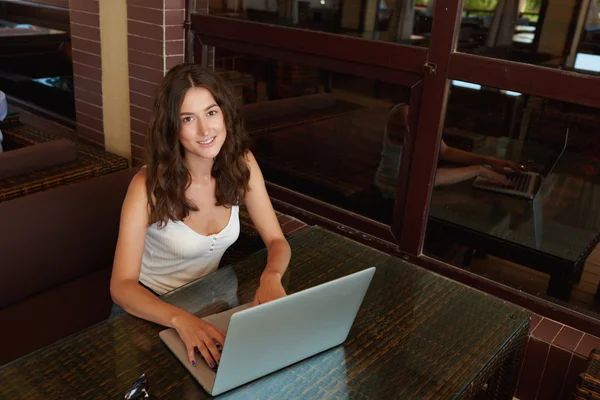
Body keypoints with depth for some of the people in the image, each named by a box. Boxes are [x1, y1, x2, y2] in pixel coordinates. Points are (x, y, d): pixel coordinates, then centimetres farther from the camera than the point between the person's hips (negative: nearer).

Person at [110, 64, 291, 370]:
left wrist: (270, 277, -30)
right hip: (150, 309, -3)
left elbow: (277, 241, -8)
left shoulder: (242, 164, -12)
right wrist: (180, 319, -44)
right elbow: (122, 286, -26)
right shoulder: (149, 185, -24)